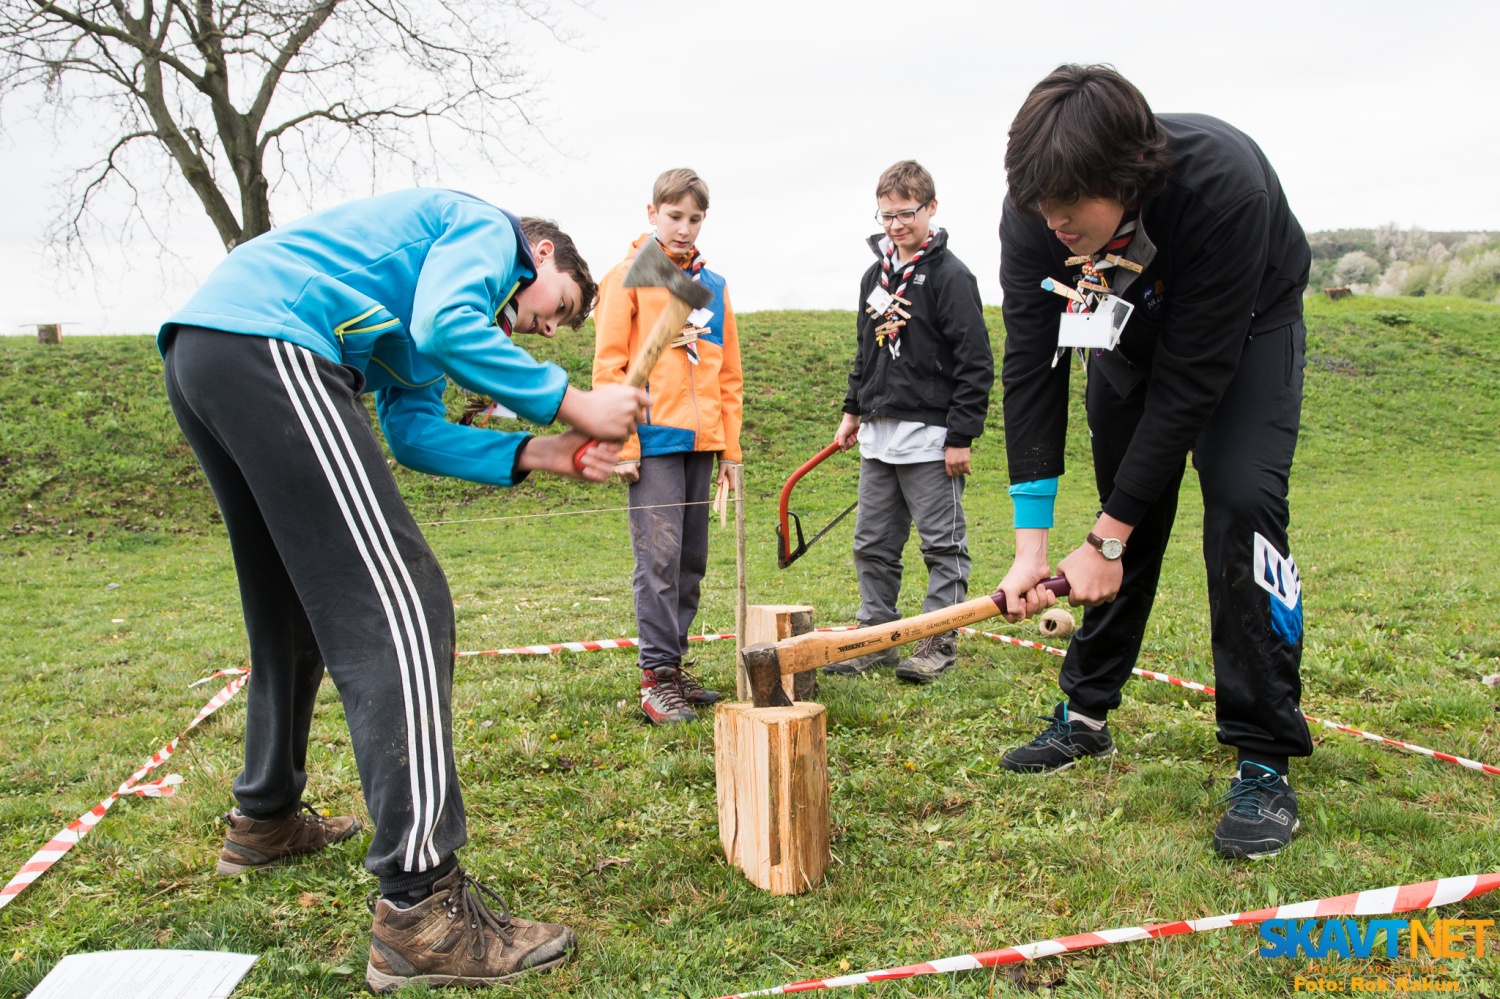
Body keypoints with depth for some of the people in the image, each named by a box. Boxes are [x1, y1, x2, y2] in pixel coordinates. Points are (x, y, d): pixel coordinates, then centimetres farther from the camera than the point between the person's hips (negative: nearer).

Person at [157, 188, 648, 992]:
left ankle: (266, 820, 38)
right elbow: (445, 325, -14)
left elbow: (414, 431, 20)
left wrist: (535, 454, 12)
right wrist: (571, 404, -7)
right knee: (396, 608, -16)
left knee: (295, 610, 23)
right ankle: (420, 908, -18)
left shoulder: (433, 261, 34)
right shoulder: (489, 229, 10)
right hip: (268, 343, -11)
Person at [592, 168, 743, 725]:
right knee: (659, 557, -8)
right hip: (654, 443, -5)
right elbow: (609, 366, -5)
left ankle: (675, 662, 21)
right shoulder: (630, 277, 0)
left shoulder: (714, 287, 15)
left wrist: (730, 447, 13)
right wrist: (622, 444, -11)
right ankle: (657, 676, -2)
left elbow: (729, 375, 17)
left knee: (692, 560, 10)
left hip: (701, 445, 6)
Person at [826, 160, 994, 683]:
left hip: (930, 435, -7)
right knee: (873, 543, 11)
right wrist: (853, 410, 19)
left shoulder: (950, 275, -8)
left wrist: (961, 436, -14)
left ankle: (940, 642, 11)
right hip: (879, 434, 7)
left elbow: (975, 362, -11)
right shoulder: (875, 275, 13)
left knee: (942, 543, 2)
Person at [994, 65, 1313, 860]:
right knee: (1126, 510, 5)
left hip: (1245, 331, -3)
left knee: (1242, 500, -21)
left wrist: (1106, 538, -33)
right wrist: (1031, 542, -28)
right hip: (1134, 335, 4)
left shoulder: (1223, 185, -41)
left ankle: (1264, 761, -11)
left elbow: (1192, 379, -37)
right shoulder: (1034, 213, -28)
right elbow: (1030, 368, -25)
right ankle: (1086, 715, 21)